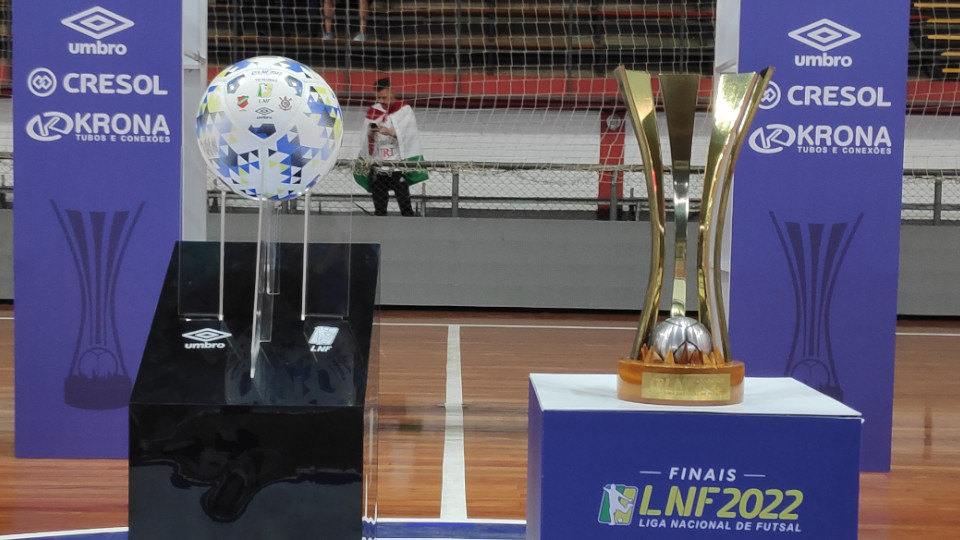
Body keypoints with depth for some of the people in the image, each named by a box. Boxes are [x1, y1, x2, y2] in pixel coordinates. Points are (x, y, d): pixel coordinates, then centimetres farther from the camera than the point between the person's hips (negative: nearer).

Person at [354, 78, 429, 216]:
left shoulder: (404, 110, 0)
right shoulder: (372, 111, 10)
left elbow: (408, 135, -13)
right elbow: (366, 141, 9)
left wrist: (391, 132, -28)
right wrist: (370, 135, -13)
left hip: (399, 166, -4)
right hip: (378, 167, 4)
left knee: (405, 205, -8)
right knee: (379, 207, 6)